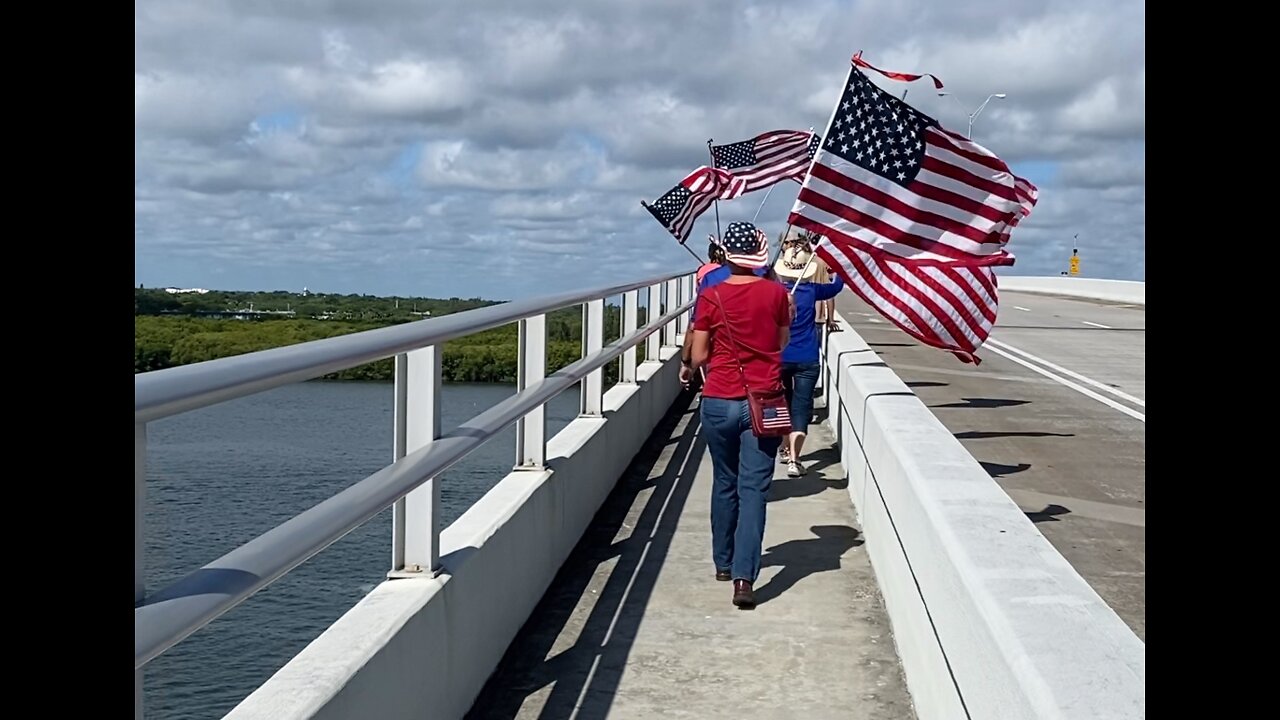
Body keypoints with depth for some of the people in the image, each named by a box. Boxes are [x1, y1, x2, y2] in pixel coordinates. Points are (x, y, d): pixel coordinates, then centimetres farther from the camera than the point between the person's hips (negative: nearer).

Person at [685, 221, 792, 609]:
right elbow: (782, 343, 11)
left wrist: (688, 366, 20)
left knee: (724, 483, 17)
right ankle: (743, 577, -11)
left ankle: (723, 562, 30)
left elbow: (699, 356, 0)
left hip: (719, 401, 0)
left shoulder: (711, 297, -5)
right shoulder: (776, 293, -2)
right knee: (754, 489, -2)